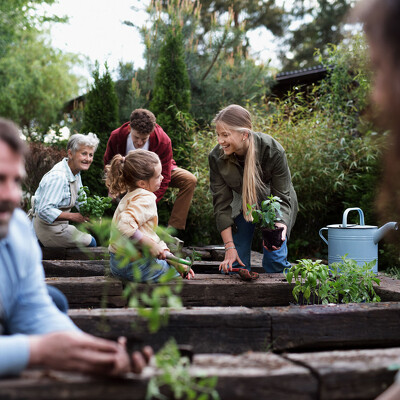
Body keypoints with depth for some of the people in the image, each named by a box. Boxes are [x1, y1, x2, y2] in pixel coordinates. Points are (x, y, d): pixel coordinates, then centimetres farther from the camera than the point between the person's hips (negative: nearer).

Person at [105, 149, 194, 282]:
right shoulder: (146, 199, -17)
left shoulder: (130, 196, 15)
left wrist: (164, 251, 7)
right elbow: (125, 226, -33)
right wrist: (150, 244, -24)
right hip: (137, 267, -9)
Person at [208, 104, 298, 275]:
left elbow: (282, 198, -23)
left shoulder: (273, 151, -31)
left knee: (275, 259, -12)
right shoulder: (216, 157, -24)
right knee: (235, 261, -8)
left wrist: (280, 225, -44)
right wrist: (229, 247, -22)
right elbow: (222, 204, -19)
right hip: (241, 203, 2)